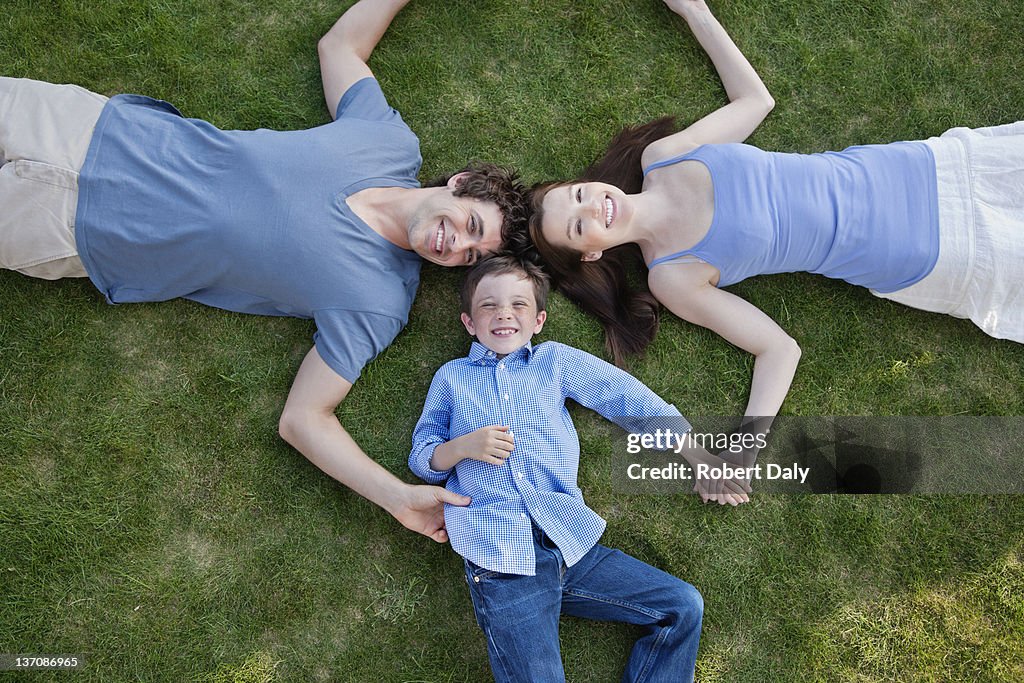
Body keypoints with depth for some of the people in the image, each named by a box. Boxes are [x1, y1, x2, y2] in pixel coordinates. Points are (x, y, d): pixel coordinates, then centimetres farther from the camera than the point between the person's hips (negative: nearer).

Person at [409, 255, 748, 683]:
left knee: (683, 606, -4)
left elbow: (628, 398, 14)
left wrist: (695, 455, 10)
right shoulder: (451, 377, 14)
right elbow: (422, 460, 14)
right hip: (500, 563, -2)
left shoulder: (556, 360, 15)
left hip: (574, 545, 3)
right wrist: (462, 446, -7)